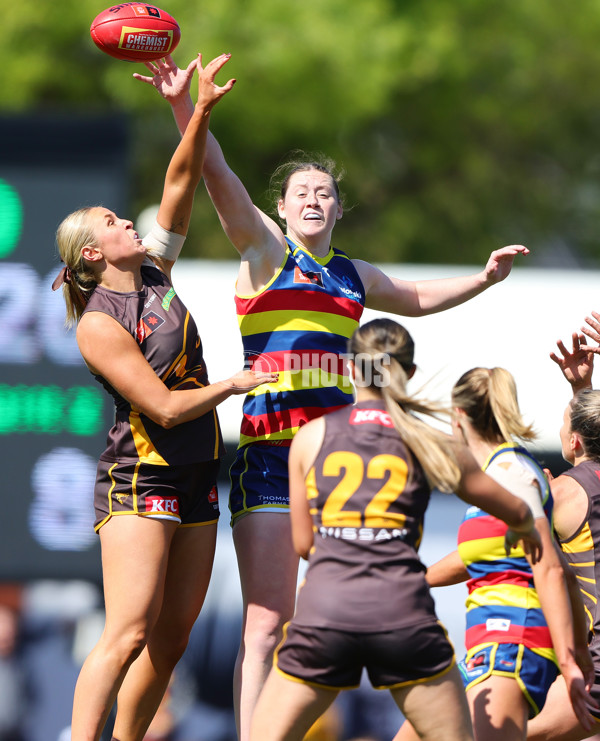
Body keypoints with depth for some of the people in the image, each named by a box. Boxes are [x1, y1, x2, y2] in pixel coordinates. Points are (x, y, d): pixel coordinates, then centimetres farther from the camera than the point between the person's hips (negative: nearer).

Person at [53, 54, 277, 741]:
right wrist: (235, 383, -8)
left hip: (194, 479, 8)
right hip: (137, 483, -8)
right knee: (128, 633, -19)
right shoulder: (98, 325, -13)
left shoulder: (153, 271, 9)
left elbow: (180, 184, 5)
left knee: (170, 639, 6)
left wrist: (202, 113, -7)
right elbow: (164, 407, -17)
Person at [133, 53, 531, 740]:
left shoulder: (354, 276, 20)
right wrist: (183, 104, -24)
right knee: (267, 622, -13)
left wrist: (482, 278, 31)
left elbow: (416, 297, 40)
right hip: (270, 450, -6)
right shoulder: (265, 248, 4)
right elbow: (217, 173, -11)